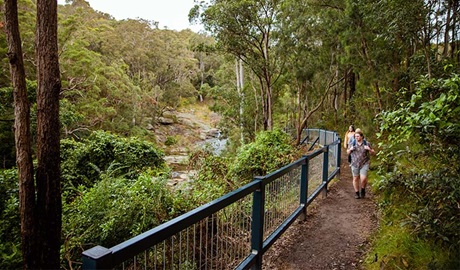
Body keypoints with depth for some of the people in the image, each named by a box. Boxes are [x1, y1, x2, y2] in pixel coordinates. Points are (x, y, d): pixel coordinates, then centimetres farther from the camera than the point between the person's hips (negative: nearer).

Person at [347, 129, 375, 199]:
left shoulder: (367, 143, -2)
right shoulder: (352, 144, 2)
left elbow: (373, 152, 4)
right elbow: (348, 152, 11)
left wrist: (369, 149, -16)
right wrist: (350, 149, -10)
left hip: (364, 164, -2)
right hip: (355, 164, 2)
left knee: (363, 178, -11)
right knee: (355, 178, 6)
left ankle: (363, 189, 19)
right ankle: (357, 193, 22)